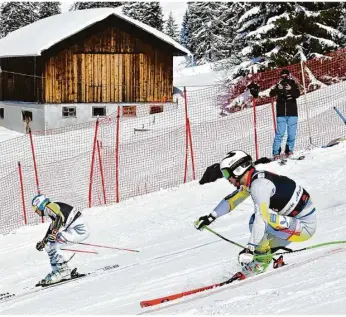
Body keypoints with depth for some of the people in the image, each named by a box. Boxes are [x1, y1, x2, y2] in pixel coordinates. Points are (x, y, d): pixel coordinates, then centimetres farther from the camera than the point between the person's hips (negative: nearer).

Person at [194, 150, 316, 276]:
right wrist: (211, 217, 21)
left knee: (258, 219, -22)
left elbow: (261, 218, -32)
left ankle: (261, 261, -10)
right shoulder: (252, 179, 6)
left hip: (305, 227, -10)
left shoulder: (259, 185, -22)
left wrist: (250, 248, -35)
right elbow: (232, 199, 21)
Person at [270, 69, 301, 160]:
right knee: (279, 134, -7)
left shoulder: (293, 85, 6)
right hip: (281, 114, -1)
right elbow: (271, 94, -9)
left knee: (292, 134, 0)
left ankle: (289, 150, 14)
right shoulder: (279, 85, 6)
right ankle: (276, 153, -6)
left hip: (292, 113, 1)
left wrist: (290, 90, -30)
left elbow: (297, 94, -11)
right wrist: (277, 89, -28)